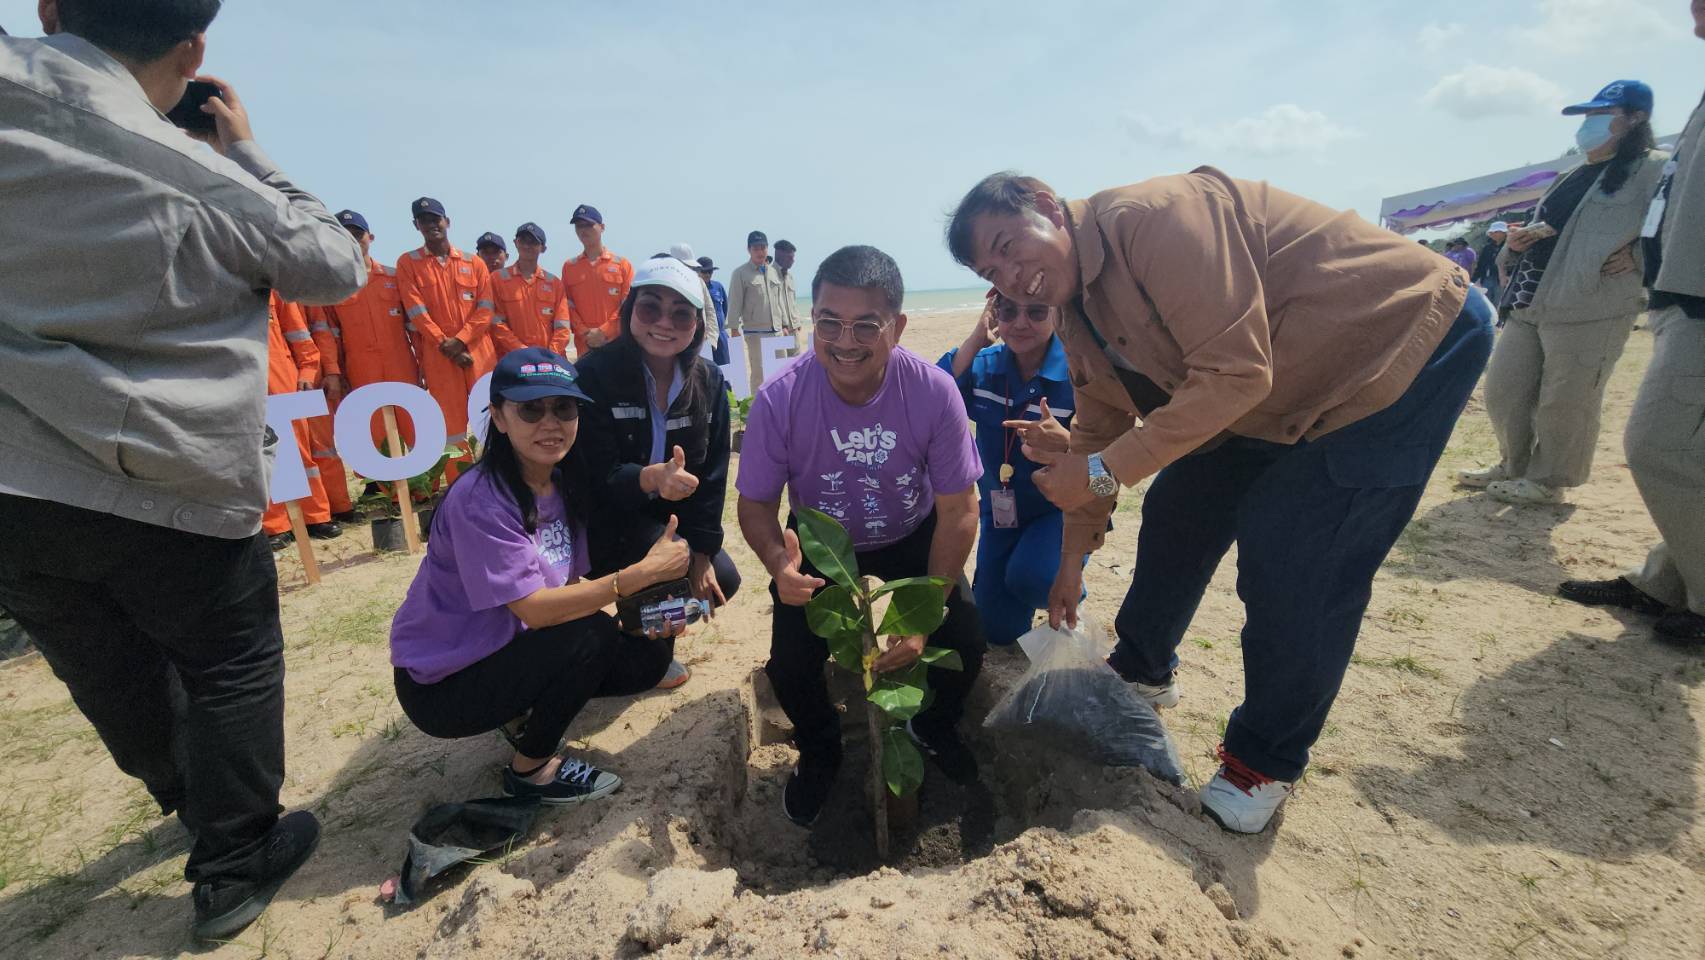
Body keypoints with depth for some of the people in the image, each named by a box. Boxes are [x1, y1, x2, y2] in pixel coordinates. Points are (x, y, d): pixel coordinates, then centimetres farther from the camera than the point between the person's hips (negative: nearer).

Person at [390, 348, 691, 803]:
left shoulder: (564, 484, -3)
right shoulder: (480, 499, -27)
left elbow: (568, 585, -5)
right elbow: (535, 609, -31)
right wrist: (643, 572, -34)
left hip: (509, 647, 7)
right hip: (440, 684, -7)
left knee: (648, 655, -3)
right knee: (589, 637, -27)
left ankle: (526, 711, 15)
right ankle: (530, 769, -2)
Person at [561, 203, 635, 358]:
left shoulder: (622, 264, 4)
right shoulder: (569, 266, 12)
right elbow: (568, 306, 7)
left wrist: (603, 332, -11)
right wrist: (585, 333, -8)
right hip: (584, 346, 2)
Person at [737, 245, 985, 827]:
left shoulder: (934, 391, -24)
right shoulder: (779, 399, -25)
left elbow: (958, 510, -17)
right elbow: (756, 504, -14)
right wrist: (779, 563, -37)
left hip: (912, 543, 1)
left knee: (963, 642, -17)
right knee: (791, 661, -18)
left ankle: (934, 728, 22)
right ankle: (820, 751, 20)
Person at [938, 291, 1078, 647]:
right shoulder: (983, 364, -7)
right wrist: (975, 339, -26)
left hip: (1061, 508, -4)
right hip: (1000, 510, 4)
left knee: (1029, 577, -34)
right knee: (999, 631, 7)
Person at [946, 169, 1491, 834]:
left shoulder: (1153, 216, -28)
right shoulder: (1076, 315, 0)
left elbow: (1234, 373, -32)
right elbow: (1098, 430, 6)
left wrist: (1102, 472, -30)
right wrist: (1071, 563, 8)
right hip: (1281, 394, 9)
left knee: (1288, 560, -15)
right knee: (1178, 511, 9)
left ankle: (1265, 764, 8)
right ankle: (1143, 673, 32)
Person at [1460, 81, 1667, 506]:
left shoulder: (1656, 171, 0)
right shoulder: (1574, 178, 22)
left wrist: (1636, 255, -17)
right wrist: (1517, 242, 8)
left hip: (1588, 312, -7)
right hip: (1528, 305, 8)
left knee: (1563, 403, -3)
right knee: (1502, 391, 9)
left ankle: (1548, 481, 10)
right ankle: (1515, 466, 24)